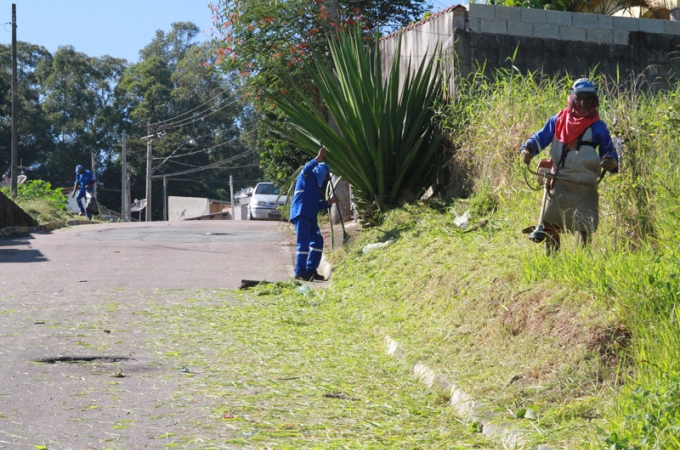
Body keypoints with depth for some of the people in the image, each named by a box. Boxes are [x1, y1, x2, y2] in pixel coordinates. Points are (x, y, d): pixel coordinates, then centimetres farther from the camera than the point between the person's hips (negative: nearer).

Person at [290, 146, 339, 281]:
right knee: (304, 243, -14)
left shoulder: (317, 187, 26)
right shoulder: (307, 177, 3)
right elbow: (307, 168, -22)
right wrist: (319, 158, -31)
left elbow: (318, 205, 21)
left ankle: (310, 270, 15)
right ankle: (300, 272, -14)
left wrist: (329, 202, 5)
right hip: (301, 215, -9)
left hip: (310, 217, 10)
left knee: (318, 241, 10)